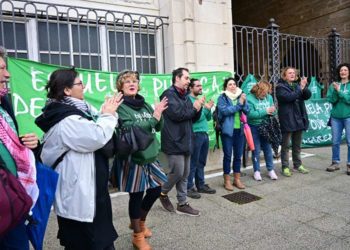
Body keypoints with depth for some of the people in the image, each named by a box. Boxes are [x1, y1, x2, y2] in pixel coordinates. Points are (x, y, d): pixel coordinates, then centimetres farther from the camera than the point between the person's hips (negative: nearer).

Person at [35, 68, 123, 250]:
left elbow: (90, 130, 17)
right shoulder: (66, 120, -24)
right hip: (77, 194, -10)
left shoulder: (69, 112, 8)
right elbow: (98, 137, -26)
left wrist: (106, 114, 4)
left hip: (79, 189, 10)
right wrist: (108, 115, -10)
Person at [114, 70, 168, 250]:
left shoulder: (144, 104, 9)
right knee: (136, 196, 4)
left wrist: (159, 114, -10)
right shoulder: (120, 107, -10)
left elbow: (158, 127, 9)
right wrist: (153, 117, -22)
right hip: (133, 157, -7)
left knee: (155, 189, 15)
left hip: (150, 155, 7)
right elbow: (131, 129, -22)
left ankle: (140, 223, 40)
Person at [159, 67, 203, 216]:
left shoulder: (185, 96, 17)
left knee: (185, 175, 10)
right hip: (174, 141, -8)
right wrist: (193, 108, -8)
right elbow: (176, 114, -21)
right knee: (177, 173, -4)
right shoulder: (169, 94, -9)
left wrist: (198, 108, -3)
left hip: (186, 141, 9)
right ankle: (163, 193, 23)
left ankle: (182, 204, 20)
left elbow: (194, 118, 17)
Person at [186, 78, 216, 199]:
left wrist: (208, 109, -1)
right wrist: (205, 108, -15)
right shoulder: (188, 100, -8)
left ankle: (201, 185, 24)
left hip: (204, 134, 8)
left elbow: (208, 118, 16)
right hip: (195, 134, -8)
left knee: (201, 162, 14)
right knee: (193, 163, -3)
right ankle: (189, 188, 7)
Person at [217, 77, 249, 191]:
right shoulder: (222, 98, -4)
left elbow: (247, 111, 3)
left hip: (239, 130, 5)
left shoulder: (241, 96, 10)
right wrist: (239, 104, -17)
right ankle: (227, 180, 14)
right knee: (228, 156, 2)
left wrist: (244, 102, -15)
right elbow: (224, 110, -19)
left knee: (238, 155, 11)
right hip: (227, 130, -5)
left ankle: (237, 179, 24)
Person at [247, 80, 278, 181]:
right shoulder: (249, 98, -13)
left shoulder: (269, 97, 2)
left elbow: (273, 111, 6)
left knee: (268, 148, 11)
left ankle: (271, 170, 24)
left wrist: (273, 111, -17)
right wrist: (265, 111, -22)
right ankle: (256, 171, 20)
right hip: (254, 127, -4)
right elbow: (251, 114, -22)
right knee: (256, 150, 7)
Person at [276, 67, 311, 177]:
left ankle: (298, 165, 26)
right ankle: (285, 167, 9)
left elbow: (308, 95, 3)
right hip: (287, 120, -6)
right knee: (285, 145, 2)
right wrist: (300, 88, -18)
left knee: (297, 145, 15)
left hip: (299, 118, 6)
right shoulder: (280, 87, -4)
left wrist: (304, 87, -15)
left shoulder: (297, 85, 14)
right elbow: (289, 97, -20)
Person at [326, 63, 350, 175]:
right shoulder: (334, 85, 6)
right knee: (335, 141, 9)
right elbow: (330, 100, -2)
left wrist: (340, 91, -16)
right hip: (336, 116, 3)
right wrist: (335, 91, -16)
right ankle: (335, 162, 21)